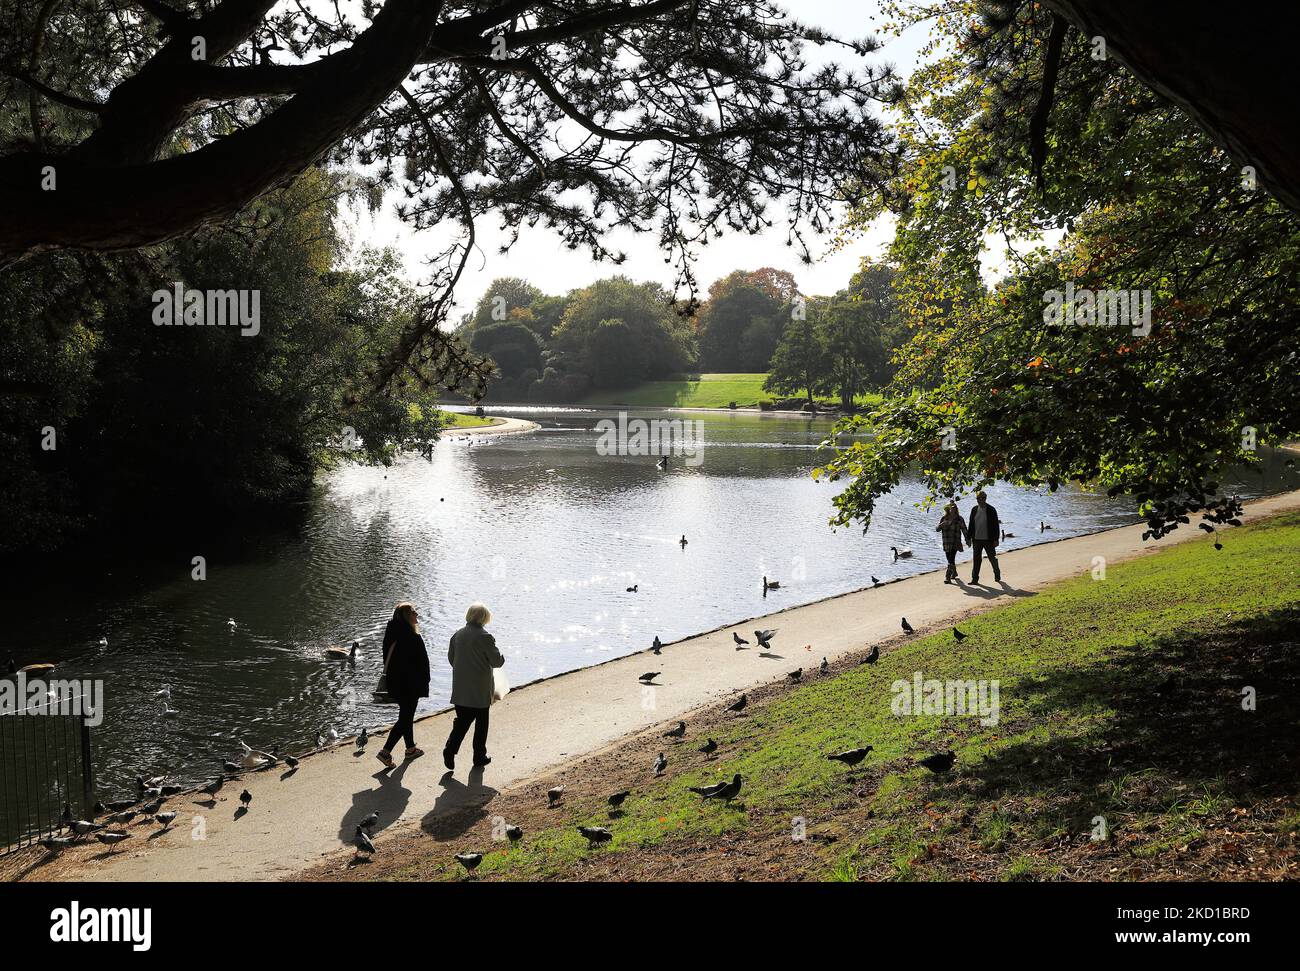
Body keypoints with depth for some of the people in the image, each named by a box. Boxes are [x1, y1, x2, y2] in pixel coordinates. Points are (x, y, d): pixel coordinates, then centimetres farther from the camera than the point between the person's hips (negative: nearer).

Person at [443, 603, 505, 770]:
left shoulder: (457, 635, 2)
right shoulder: (485, 637, -16)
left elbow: (451, 658, 13)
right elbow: (497, 661, -11)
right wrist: (499, 655, 11)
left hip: (460, 689, 5)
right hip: (480, 690, -5)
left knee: (462, 721, 11)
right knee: (481, 724, 10)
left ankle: (450, 749, -7)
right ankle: (479, 757, 16)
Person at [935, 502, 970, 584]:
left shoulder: (959, 519, -1)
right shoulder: (944, 518, 6)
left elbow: (964, 530, 3)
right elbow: (937, 529, 3)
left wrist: (968, 540, 0)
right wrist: (941, 524, -17)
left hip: (955, 543, -4)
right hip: (946, 543, 4)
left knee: (951, 560, -14)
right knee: (950, 560, 15)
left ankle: (948, 577, -15)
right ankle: (954, 573, 38)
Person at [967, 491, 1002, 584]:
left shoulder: (991, 510, -5)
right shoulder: (974, 509, 6)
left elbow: (996, 525, -5)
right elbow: (971, 524, 11)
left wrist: (996, 539, -9)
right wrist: (970, 538, 7)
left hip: (988, 540, -3)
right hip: (977, 539, 3)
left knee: (992, 558, 8)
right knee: (977, 559, 3)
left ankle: (997, 575, 28)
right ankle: (975, 578, 6)